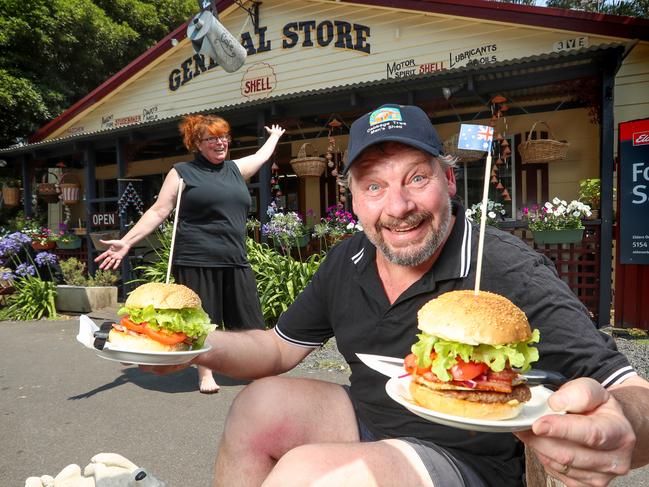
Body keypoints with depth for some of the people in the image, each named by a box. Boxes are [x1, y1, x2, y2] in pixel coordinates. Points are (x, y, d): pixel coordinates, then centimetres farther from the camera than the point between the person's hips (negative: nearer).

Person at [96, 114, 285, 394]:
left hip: (236, 262, 4)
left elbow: (262, 156, 37)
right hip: (196, 262, -4)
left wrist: (274, 136, 54)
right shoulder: (182, 172, 4)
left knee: (250, 321, 6)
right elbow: (158, 212, 0)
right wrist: (126, 242, -8)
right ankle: (205, 374, 22)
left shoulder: (236, 169, 17)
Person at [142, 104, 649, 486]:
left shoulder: (511, 274, -24)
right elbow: (280, 347, 5)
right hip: (367, 422, 6)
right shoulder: (348, 261, -4)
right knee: (261, 403, -8)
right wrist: (202, 345, -14)